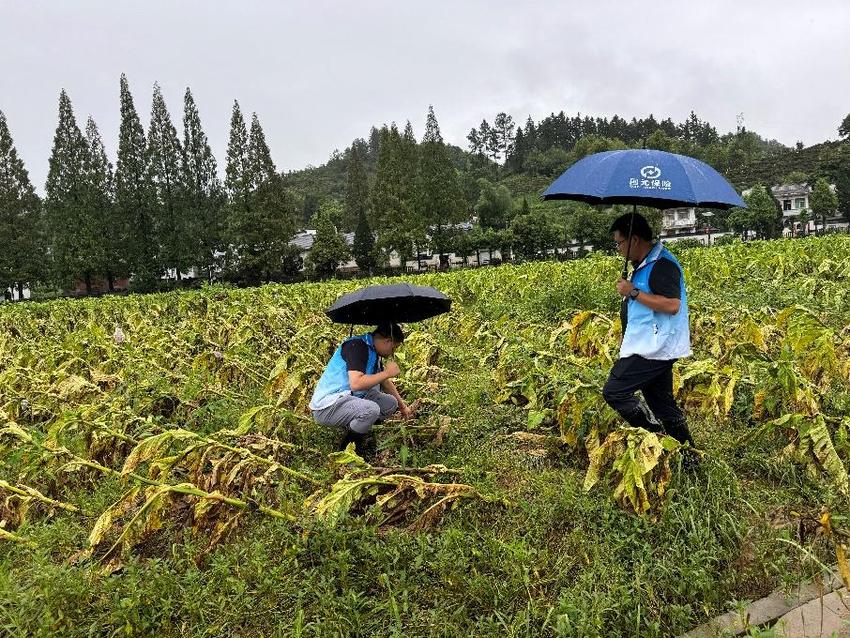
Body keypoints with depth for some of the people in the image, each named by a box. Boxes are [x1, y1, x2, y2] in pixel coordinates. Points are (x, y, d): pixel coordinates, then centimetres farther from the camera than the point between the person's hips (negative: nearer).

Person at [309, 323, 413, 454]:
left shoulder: (373, 351, 11)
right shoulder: (357, 346, -19)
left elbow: (385, 382, 25)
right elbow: (356, 383, -31)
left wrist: (403, 406, 31)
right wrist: (387, 373, -20)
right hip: (326, 407, -10)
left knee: (390, 403, 1)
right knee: (371, 409, -32)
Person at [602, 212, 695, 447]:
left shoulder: (662, 264, -17)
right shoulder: (645, 264, 15)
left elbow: (672, 305, -28)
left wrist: (633, 292, -22)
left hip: (654, 349, -10)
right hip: (653, 348, 10)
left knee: (614, 392, -9)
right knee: (663, 404, 15)